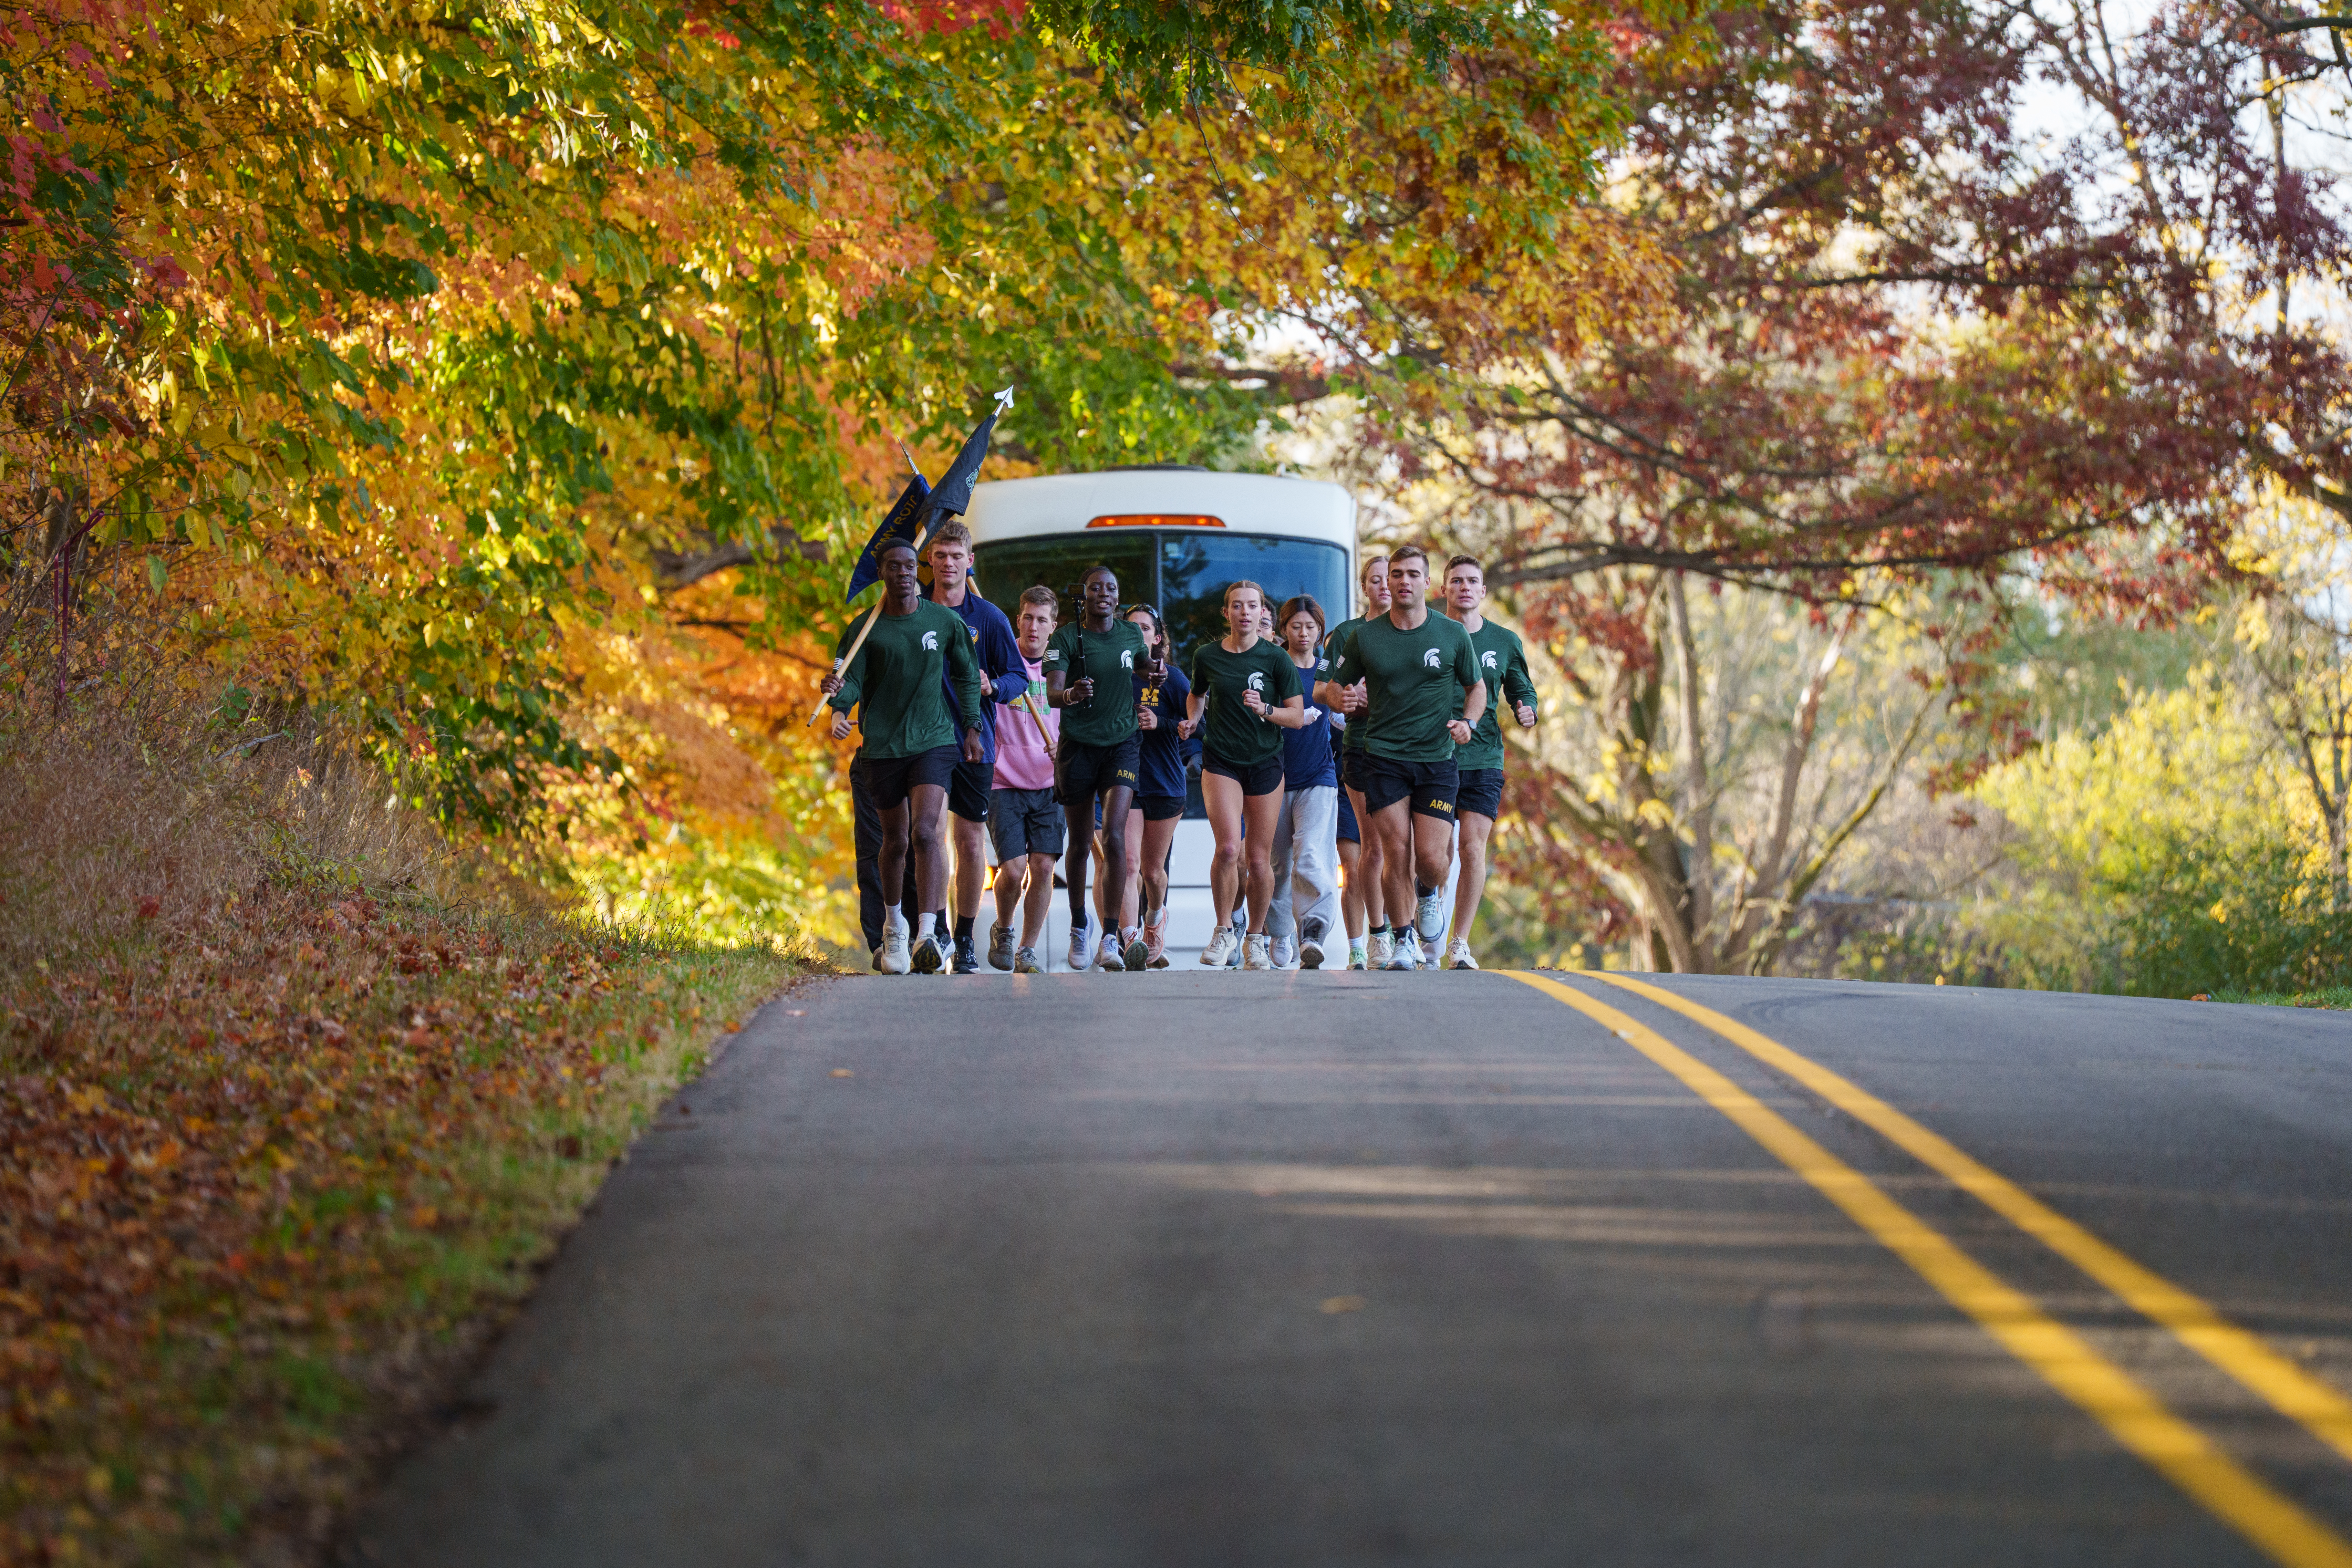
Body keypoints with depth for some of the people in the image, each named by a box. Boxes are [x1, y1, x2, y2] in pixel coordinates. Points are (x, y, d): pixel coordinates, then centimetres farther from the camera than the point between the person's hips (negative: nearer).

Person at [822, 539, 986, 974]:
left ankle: (929, 934, -26)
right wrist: (838, 694, -26)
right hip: (883, 746, 1)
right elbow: (853, 683, -3)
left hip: (934, 742, -1)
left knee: (924, 833, -18)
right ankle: (893, 925, 35)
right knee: (896, 842, 10)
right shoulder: (866, 629, 1)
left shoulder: (945, 622, 2)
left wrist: (972, 727, 14)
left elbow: (966, 675, 15)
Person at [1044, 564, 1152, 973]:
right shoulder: (1066, 638, -5)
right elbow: (1052, 692, -17)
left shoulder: (1131, 634, 6)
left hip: (1121, 744, 1)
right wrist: (1070, 695, -40)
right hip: (1078, 746, -1)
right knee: (1080, 844, 7)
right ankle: (1078, 930, 26)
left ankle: (1111, 937, -16)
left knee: (1114, 836, -15)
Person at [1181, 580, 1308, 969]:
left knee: (1259, 859, 3)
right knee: (1228, 848, -18)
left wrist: (1264, 710, -18)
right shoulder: (1207, 656, 2)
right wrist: (1193, 719, 4)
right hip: (1220, 761, 0)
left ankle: (1256, 938, 21)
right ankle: (1223, 932, -1)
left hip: (1265, 762, 0)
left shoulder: (1276, 659, -3)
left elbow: (1297, 717, -2)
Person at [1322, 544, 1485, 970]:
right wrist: (1353, 702, -2)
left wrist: (1468, 722, -3)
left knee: (1431, 858, -9)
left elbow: (1477, 686, 13)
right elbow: (1335, 687, 15)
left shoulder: (1452, 635, 2)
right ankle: (1403, 940, 10)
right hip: (1383, 757, 0)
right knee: (1396, 851, -7)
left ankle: (1427, 897, 28)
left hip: (1437, 760, 0)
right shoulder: (1364, 637, 2)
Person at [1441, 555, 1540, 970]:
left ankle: (1460, 944, -1)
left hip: (1483, 760, 1)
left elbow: (1522, 691, 16)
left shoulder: (1504, 642, 8)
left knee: (1472, 849, -8)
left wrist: (1527, 713, -6)